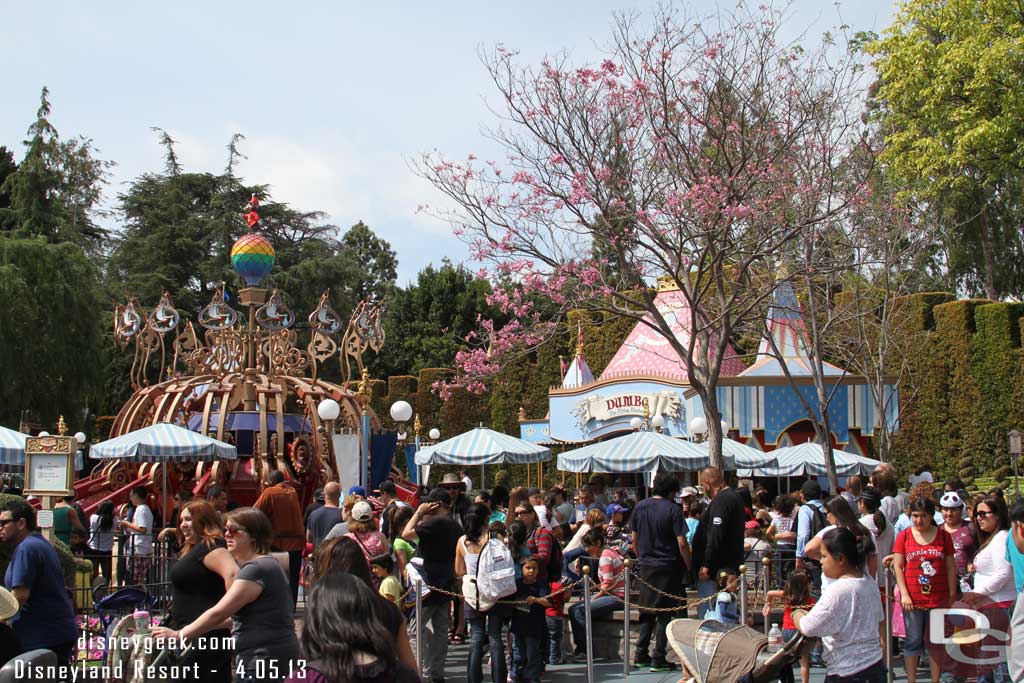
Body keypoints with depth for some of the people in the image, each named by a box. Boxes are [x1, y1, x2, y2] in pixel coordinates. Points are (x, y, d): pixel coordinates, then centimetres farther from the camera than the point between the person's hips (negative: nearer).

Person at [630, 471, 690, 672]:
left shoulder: (640, 506, 3)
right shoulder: (673, 509, -13)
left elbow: (634, 539, 9)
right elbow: (682, 544, -16)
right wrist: (689, 567, -6)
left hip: (646, 567, 5)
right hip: (668, 568, -5)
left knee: (647, 612, 16)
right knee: (665, 614, 3)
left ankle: (641, 655, 16)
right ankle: (658, 659, 3)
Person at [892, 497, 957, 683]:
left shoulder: (943, 535, 6)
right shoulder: (904, 536, 3)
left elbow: (950, 567, 8)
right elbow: (898, 566, 1)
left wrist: (952, 595, 4)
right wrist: (904, 594, -8)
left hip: (938, 599, 1)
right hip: (912, 599, -1)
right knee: (913, 640, 3)